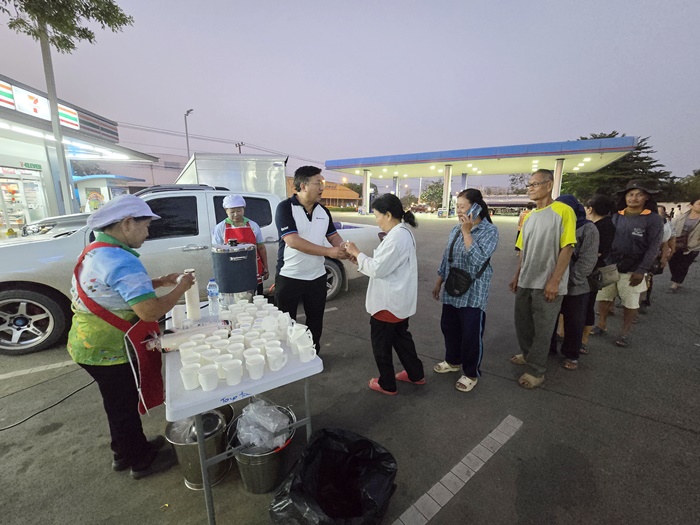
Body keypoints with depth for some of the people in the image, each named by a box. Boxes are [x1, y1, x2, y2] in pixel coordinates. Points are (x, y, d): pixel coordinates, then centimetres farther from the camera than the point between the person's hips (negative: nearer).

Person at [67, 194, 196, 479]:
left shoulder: (95, 250, 4)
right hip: (106, 351, -9)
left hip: (88, 344, 9)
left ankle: (125, 451, 44)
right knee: (124, 405, 10)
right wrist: (181, 287, -21)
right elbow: (150, 311, -35)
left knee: (120, 402, 25)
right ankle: (141, 460, 31)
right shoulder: (122, 261, -29)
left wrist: (161, 282, 5)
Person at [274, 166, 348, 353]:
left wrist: (348, 253, -8)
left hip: (317, 277, 5)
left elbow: (334, 237, 13)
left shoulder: (324, 211, 5)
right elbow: (293, 241, -24)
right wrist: (329, 252, -24)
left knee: (315, 322, 18)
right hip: (289, 277, -5)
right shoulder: (285, 208, -14)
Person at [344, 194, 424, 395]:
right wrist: (362, 257, 4)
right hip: (400, 300, 10)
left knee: (381, 342, 9)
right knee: (400, 336, 25)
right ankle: (415, 374, 41)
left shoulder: (396, 238, -26)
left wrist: (357, 253, -12)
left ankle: (387, 384, 27)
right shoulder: (404, 232, 7)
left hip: (389, 302, -10)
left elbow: (377, 269, -24)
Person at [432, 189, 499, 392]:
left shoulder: (489, 230, -12)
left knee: (471, 334, 3)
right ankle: (453, 361, 40)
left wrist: (467, 232, -23)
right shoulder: (456, 229, 6)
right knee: (448, 327, 16)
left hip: (473, 293, -6)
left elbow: (478, 259, -25)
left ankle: (471, 374, 24)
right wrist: (439, 282, 15)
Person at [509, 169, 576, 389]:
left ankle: (536, 370, 20)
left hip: (547, 285, -6)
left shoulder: (563, 211, -9)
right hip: (525, 282, 7)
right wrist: (517, 276, 13)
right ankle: (527, 354, 39)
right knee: (522, 323, 17)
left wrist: (554, 281, -17)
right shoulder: (530, 216, 11)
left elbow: (567, 248, -13)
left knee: (542, 329, 5)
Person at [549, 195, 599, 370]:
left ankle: (571, 355, 27)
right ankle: (548, 347, 33)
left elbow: (587, 260, -14)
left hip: (575, 288, -4)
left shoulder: (588, 229, -7)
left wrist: (569, 280, -18)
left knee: (574, 324, 10)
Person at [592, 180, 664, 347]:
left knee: (630, 303, 7)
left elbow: (653, 248, -9)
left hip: (632, 270, -3)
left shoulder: (654, 219, -5)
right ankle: (602, 324, 27)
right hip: (609, 266, 3)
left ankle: (625, 332, 21)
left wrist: (641, 270, -15)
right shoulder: (616, 217, 5)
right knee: (604, 297, 11)